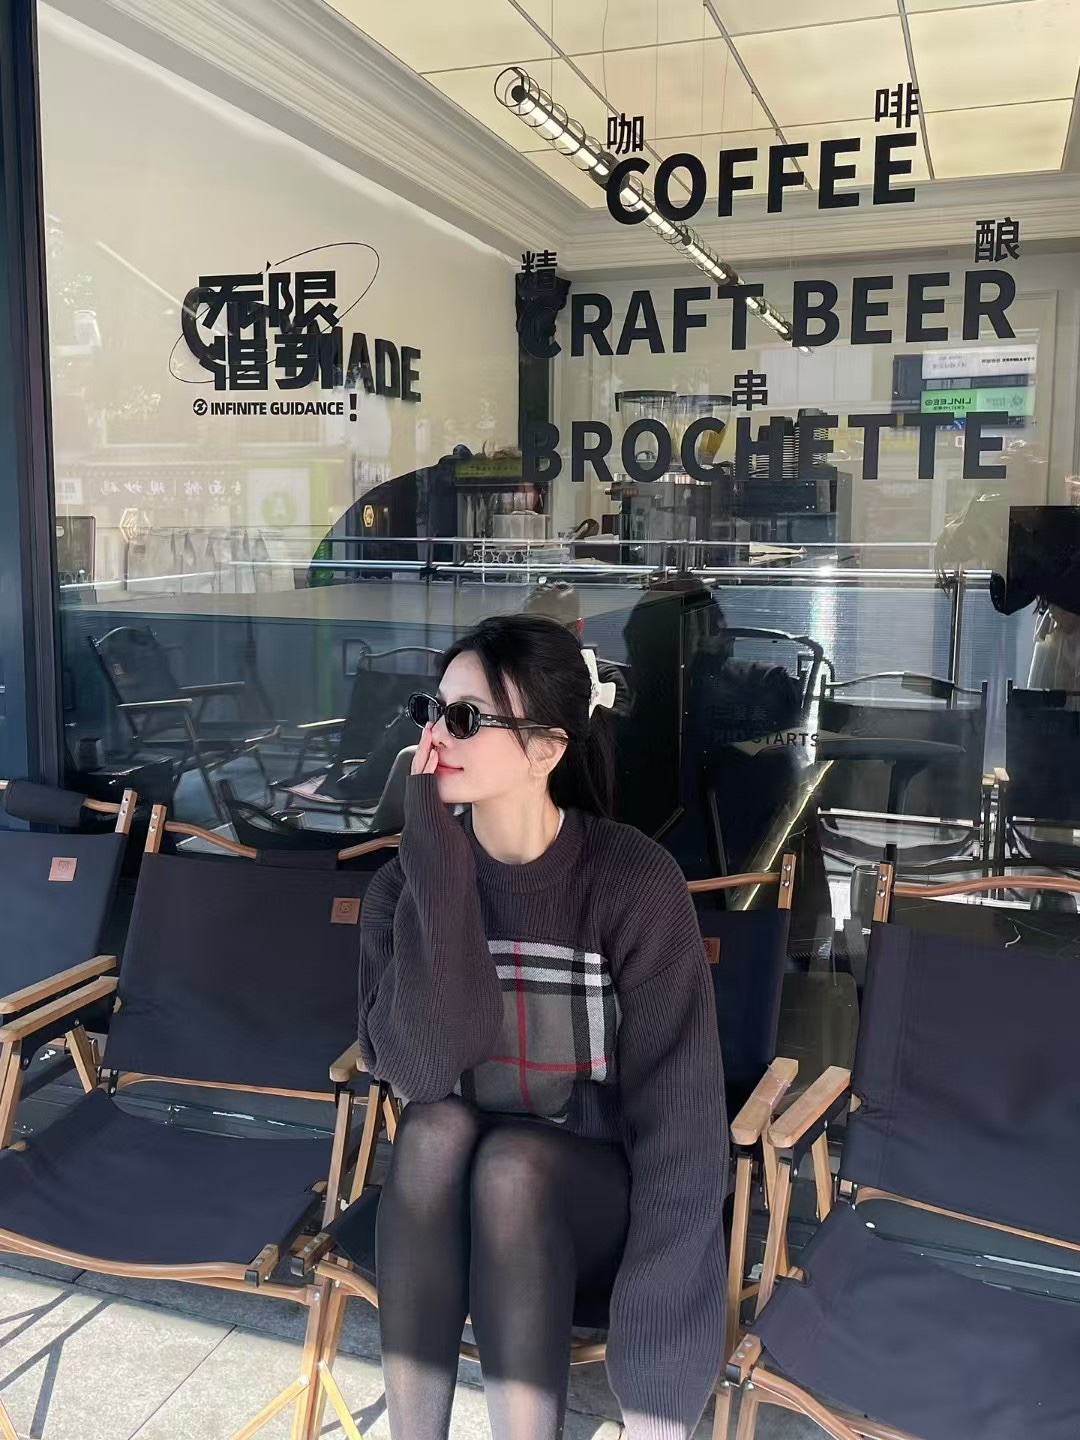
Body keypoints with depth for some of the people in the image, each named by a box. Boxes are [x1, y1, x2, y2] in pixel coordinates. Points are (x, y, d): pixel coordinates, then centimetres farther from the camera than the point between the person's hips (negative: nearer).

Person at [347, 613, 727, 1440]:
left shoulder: (634, 881, -19)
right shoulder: (412, 877, -8)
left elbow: (682, 1129, -22)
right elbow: (420, 1071, -24)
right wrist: (438, 854, -29)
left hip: (605, 1199, -2)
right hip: (459, 1199, 3)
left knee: (509, 1162, -32)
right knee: (437, 1128, -29)